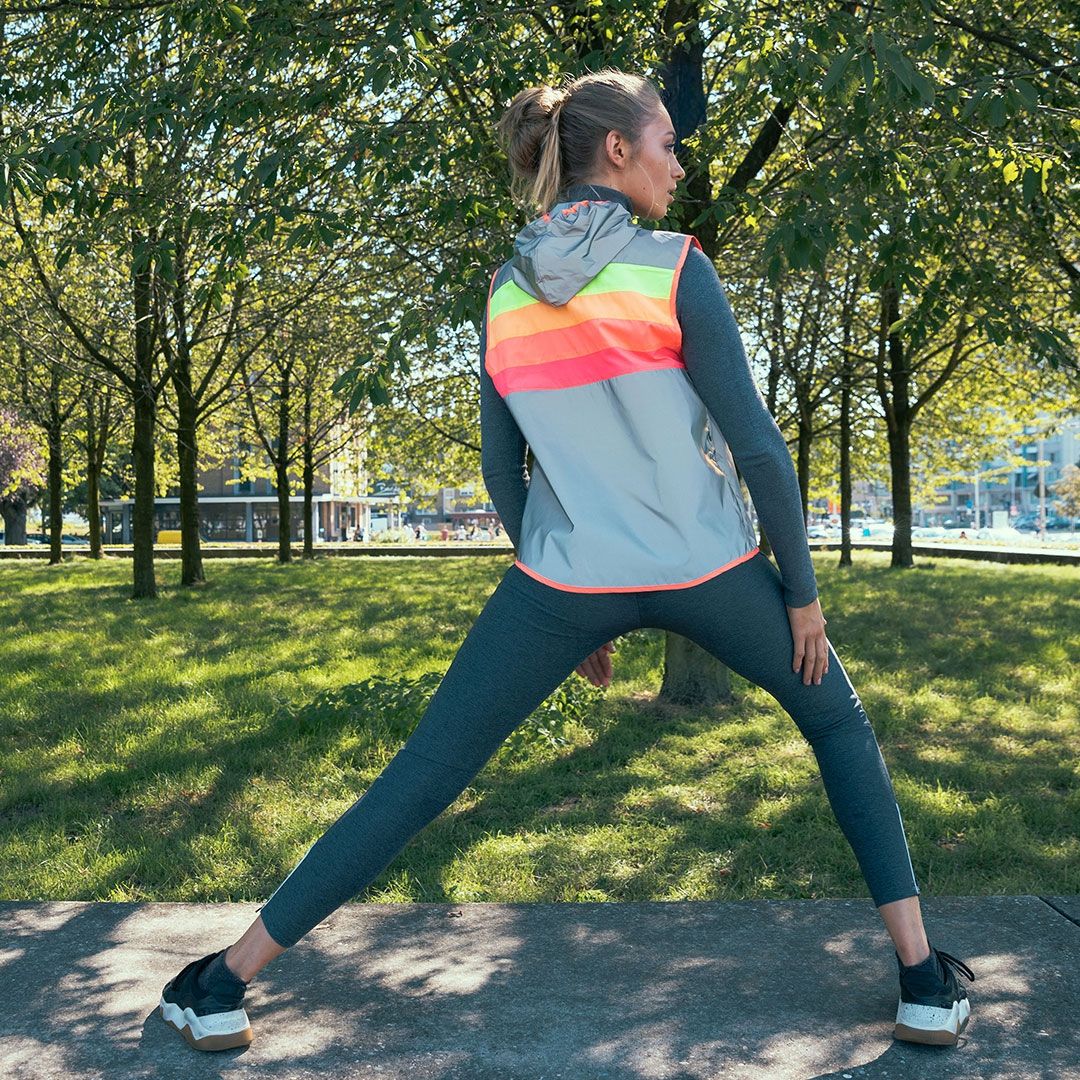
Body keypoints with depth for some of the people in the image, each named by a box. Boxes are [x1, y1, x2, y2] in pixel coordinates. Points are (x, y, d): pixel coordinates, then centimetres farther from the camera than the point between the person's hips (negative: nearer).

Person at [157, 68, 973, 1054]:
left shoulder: (507, 292, 5)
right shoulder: (675, 267, -8)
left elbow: (503, 473, 9)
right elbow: (758, 444, -9)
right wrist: (803, 592, 1)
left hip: (568, 577, 3)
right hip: (706, 570, -2)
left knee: (423, 775, 9)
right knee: (838, 722, 22)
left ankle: (227, 982, 14)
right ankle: (924, 980, 19)